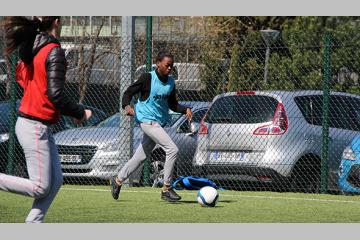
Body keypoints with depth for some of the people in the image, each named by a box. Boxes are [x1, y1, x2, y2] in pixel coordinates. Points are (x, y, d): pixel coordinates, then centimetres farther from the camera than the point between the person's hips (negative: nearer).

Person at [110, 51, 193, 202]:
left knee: (141, 156, 16)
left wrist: (185, 110, -3)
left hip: (160, 122, 8)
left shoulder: (171, 82, 8)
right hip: (147, 120, -8)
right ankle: (166, 189, -12)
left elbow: (173, 104, 16)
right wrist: (127, 106, -27)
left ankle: (118, 181, 33)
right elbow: (128, 93, -7)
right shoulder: (147, 78, -11)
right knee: (172, 150, -19)